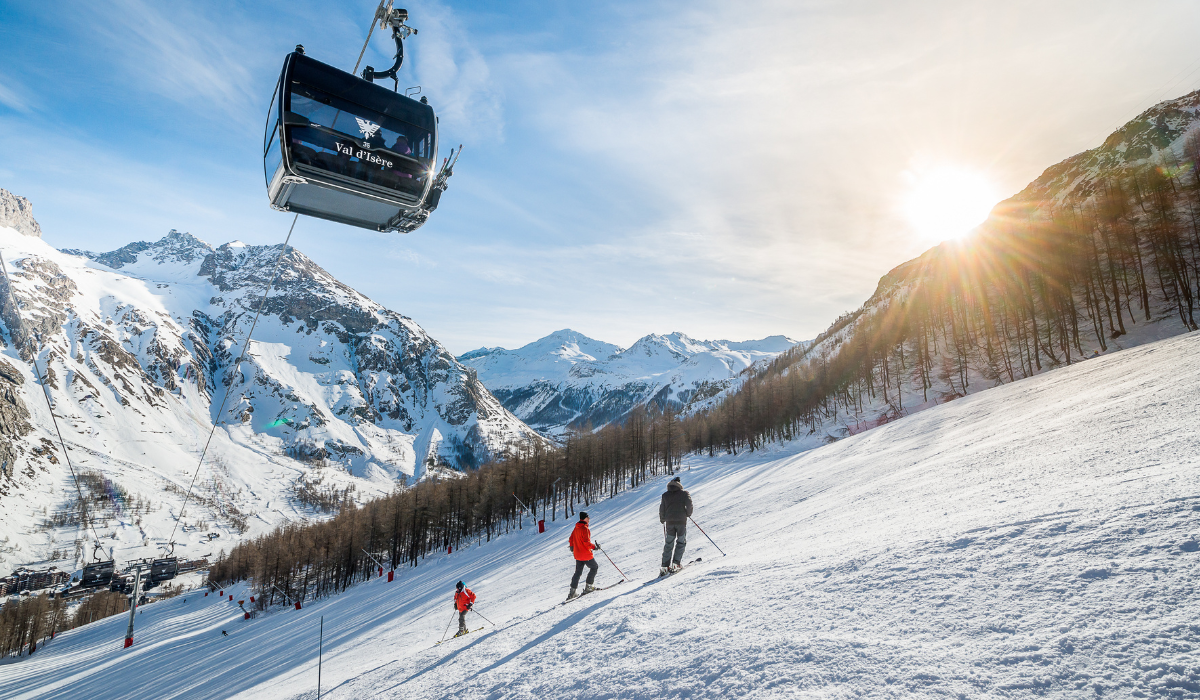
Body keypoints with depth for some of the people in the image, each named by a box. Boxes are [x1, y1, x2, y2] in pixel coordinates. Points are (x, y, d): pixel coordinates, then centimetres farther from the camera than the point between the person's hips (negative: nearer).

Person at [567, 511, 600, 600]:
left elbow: (571, 539, 16)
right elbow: (586, 542, -24)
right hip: (586, 554, -8)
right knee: (594, 567, 12)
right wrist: (595, 547, -12)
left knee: (578, 572, 14)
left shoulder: (576, 528, 8)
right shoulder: (585, 528, -19)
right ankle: (588, 587, 11)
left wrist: (572, 547, 34)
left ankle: (572, 592, 11)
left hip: (577, 554, 8)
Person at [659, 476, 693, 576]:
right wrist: (688, 514, 6)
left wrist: (662, 520, 23)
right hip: (681, 521, -3)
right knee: (681, 542, 11)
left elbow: (662, 509, 8)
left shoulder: (665, 495, 8)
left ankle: (665, 566, 1)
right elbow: (689, 504, -11)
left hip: (669, 522, 3)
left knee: (669, 544, 9)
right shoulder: (684, 493, 1)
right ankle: (676, 563, -2)